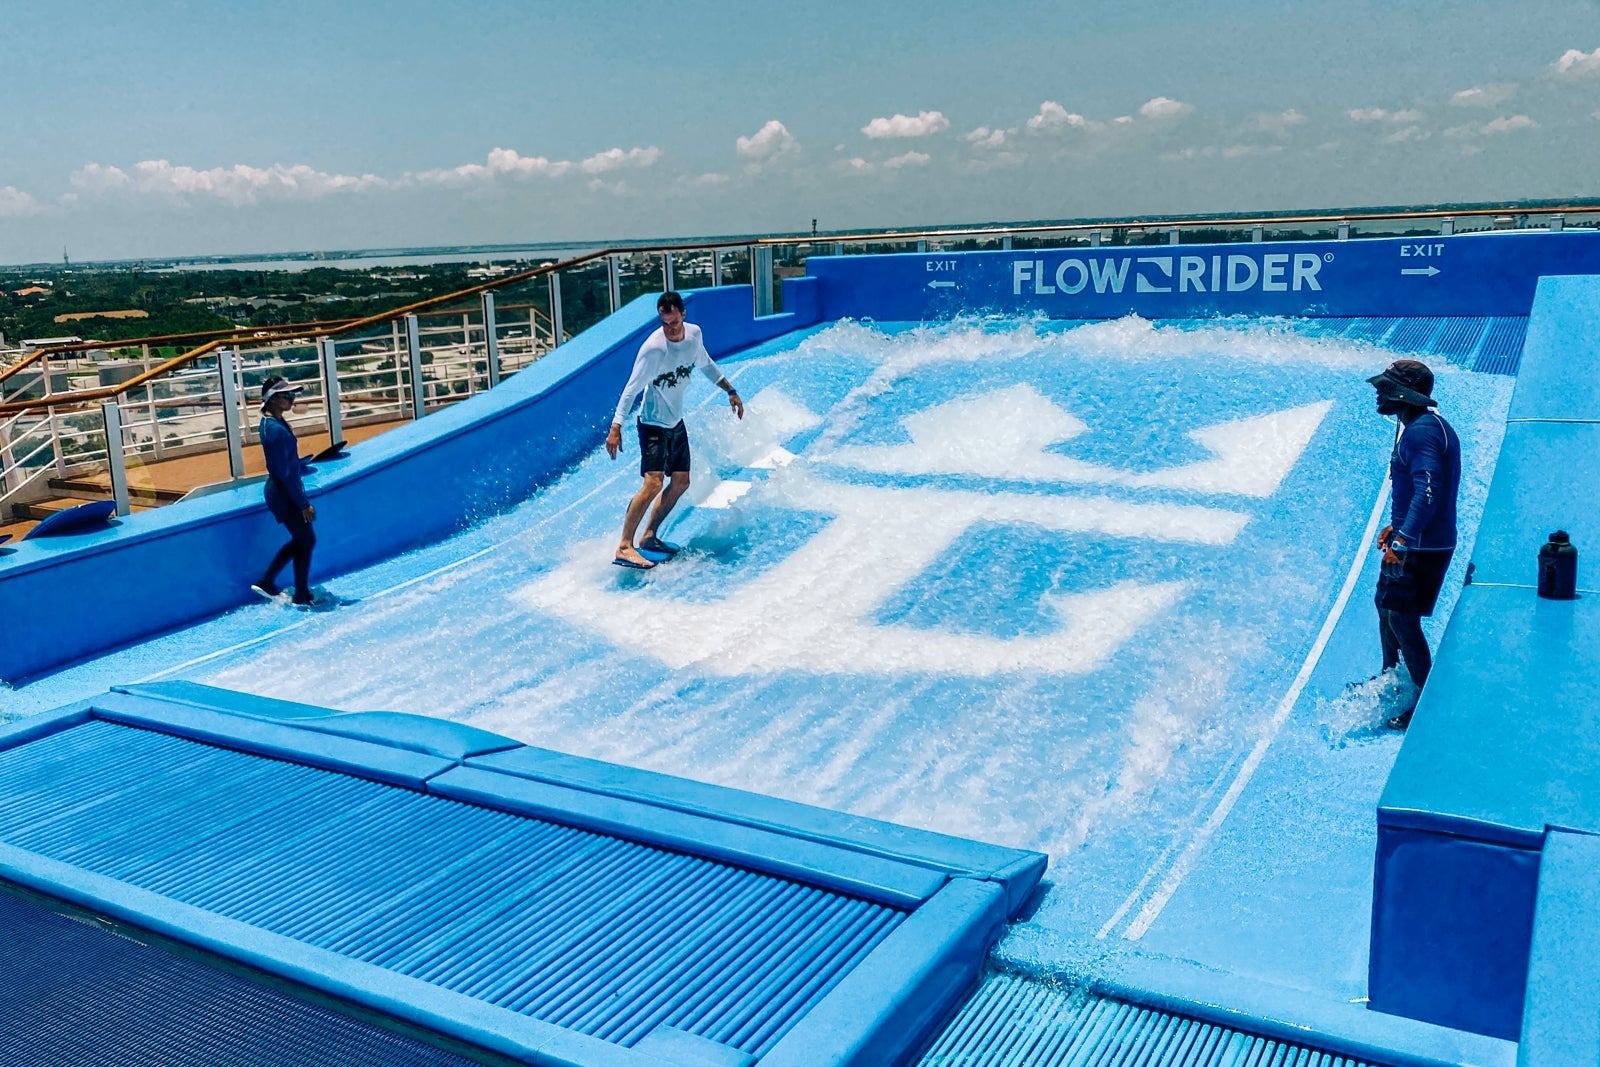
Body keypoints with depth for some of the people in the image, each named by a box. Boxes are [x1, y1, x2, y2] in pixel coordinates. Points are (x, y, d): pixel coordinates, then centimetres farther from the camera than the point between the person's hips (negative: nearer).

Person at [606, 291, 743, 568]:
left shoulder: (694, 334, -4)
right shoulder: (653, 348, -25)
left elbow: (705, 365, 16)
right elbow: (631, 389, -24)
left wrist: (730, 391, 20)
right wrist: (615, 428, -30)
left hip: (676, 422, 8)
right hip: (653, 424, -8)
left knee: (681, 482, 12)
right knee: (653, 483, -21)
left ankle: (649, 536, 21)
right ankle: (624, 547, -21)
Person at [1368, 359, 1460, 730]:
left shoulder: (1422, 431, -21)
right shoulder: (1419, 425, 12)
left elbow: (1427, 492, -31)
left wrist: (1402, 541, -35)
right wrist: (1395, 526, 25)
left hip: (1423, 547, -11)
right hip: (1415, 539, 11)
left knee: (1401, 617, -6)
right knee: (1385, 604, 22)